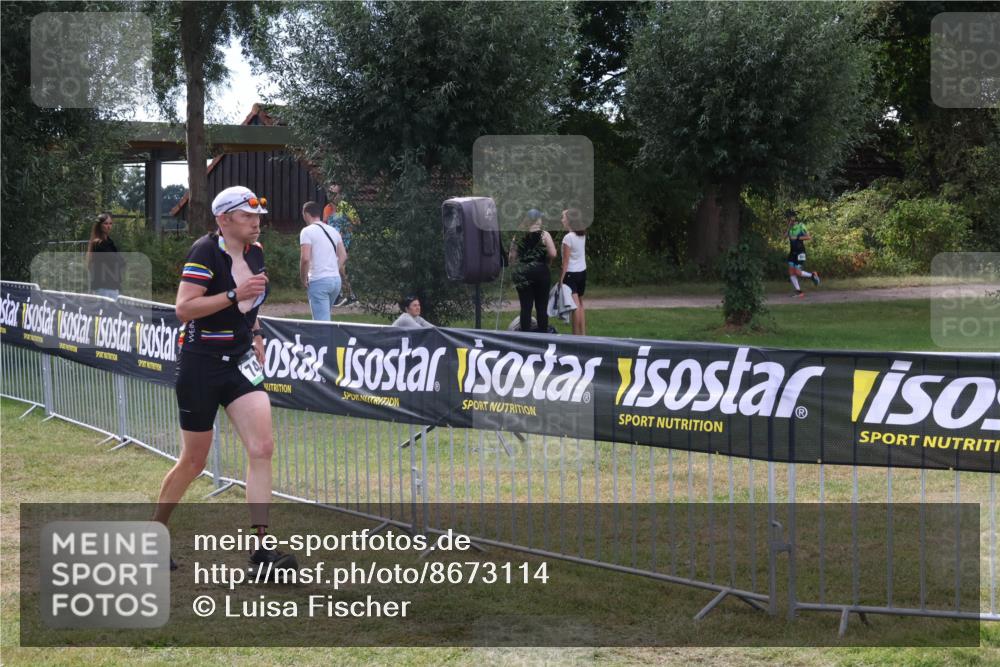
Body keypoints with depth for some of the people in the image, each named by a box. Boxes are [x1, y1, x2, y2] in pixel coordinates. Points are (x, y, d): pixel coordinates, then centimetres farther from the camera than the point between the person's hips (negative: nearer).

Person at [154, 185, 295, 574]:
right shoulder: (204, 252, -15)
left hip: (240, 361, 6)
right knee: (194, 460, 3)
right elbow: (184, 308, -24)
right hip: (201, 363, -6)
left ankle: (261, 546, -9)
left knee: (262, 448, -10)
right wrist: (235, 295, -28)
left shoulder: (255, 253, 8)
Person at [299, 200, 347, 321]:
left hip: (318, 281, -7)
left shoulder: (307, 231, -8)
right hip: (336, 279, 7)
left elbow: (305, 258, -17)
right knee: (324, 316, 21)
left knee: (322, 321, -7)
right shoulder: (333, 231, 13)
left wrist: (303, 279, -6)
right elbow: (343, 256, 15)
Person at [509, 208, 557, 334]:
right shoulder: (544, 235, -5)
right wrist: (545, 259, 7)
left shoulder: (518, 237, 3)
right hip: (541, 271, -2)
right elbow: (552, 254, -13)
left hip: (522, 274, 2)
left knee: (525, 307, 3)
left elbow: (511, 257, 3)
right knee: (542, 307, 6)